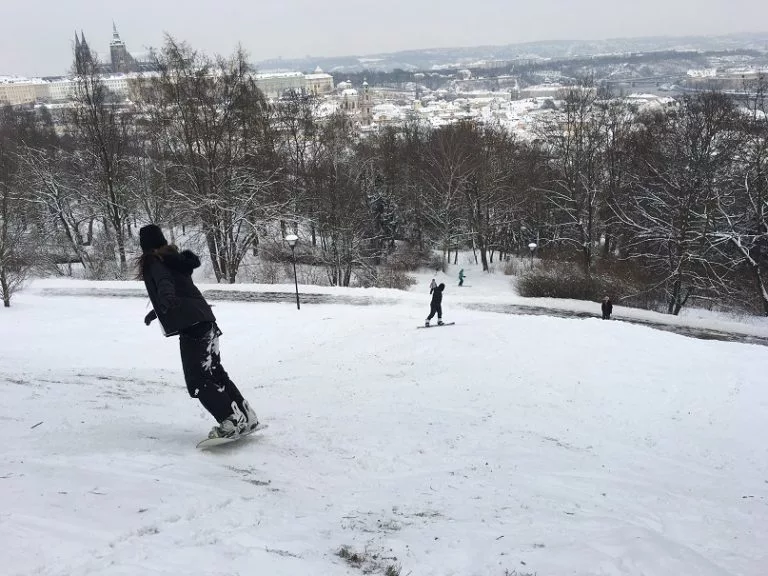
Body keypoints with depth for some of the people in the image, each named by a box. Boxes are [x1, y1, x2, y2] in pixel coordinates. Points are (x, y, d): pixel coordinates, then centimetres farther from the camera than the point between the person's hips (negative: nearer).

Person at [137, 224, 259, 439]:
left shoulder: (153, 263, -3)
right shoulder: (173, 258, 23)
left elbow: (164, 283, -25)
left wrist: (166, 300, -47)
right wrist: (155, 312, 51)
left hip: (190, 325, -9)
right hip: (205, 321, 9)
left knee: (198, 380, -6)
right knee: (215, 373, 14)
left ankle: (231, 421, -10)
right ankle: (246, 417, 15)